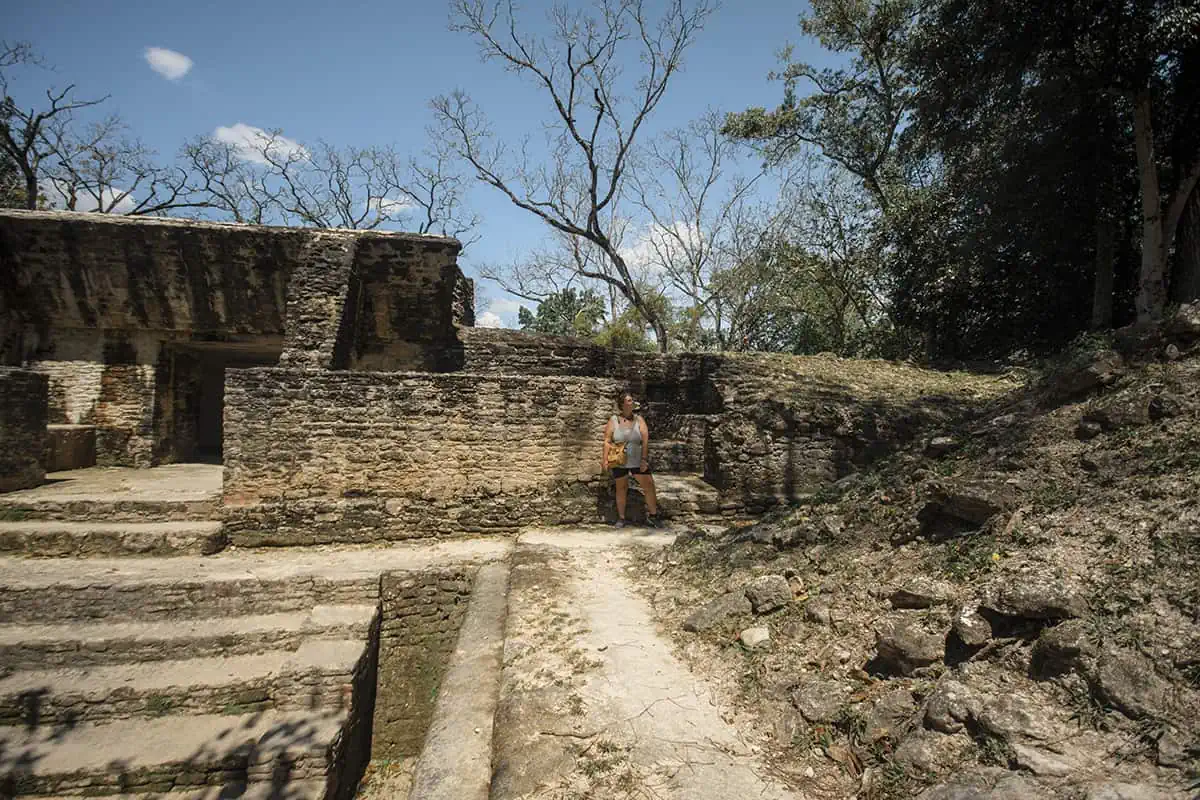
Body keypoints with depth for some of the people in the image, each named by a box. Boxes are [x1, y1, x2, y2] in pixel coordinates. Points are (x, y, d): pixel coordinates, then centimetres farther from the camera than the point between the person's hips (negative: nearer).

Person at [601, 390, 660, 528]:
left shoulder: (639, 420, -1)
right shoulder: (613, 420, -3)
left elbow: (645, 441, -6)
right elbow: (607, 441, -5)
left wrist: (644, 459, -14)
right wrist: (605, 459, -13)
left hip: (637, 461, 1)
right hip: (619, 462, -1)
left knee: (649, 486, -3)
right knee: (621, 489, 11)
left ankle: (652, 515, 12)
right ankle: (621, 518, 25)